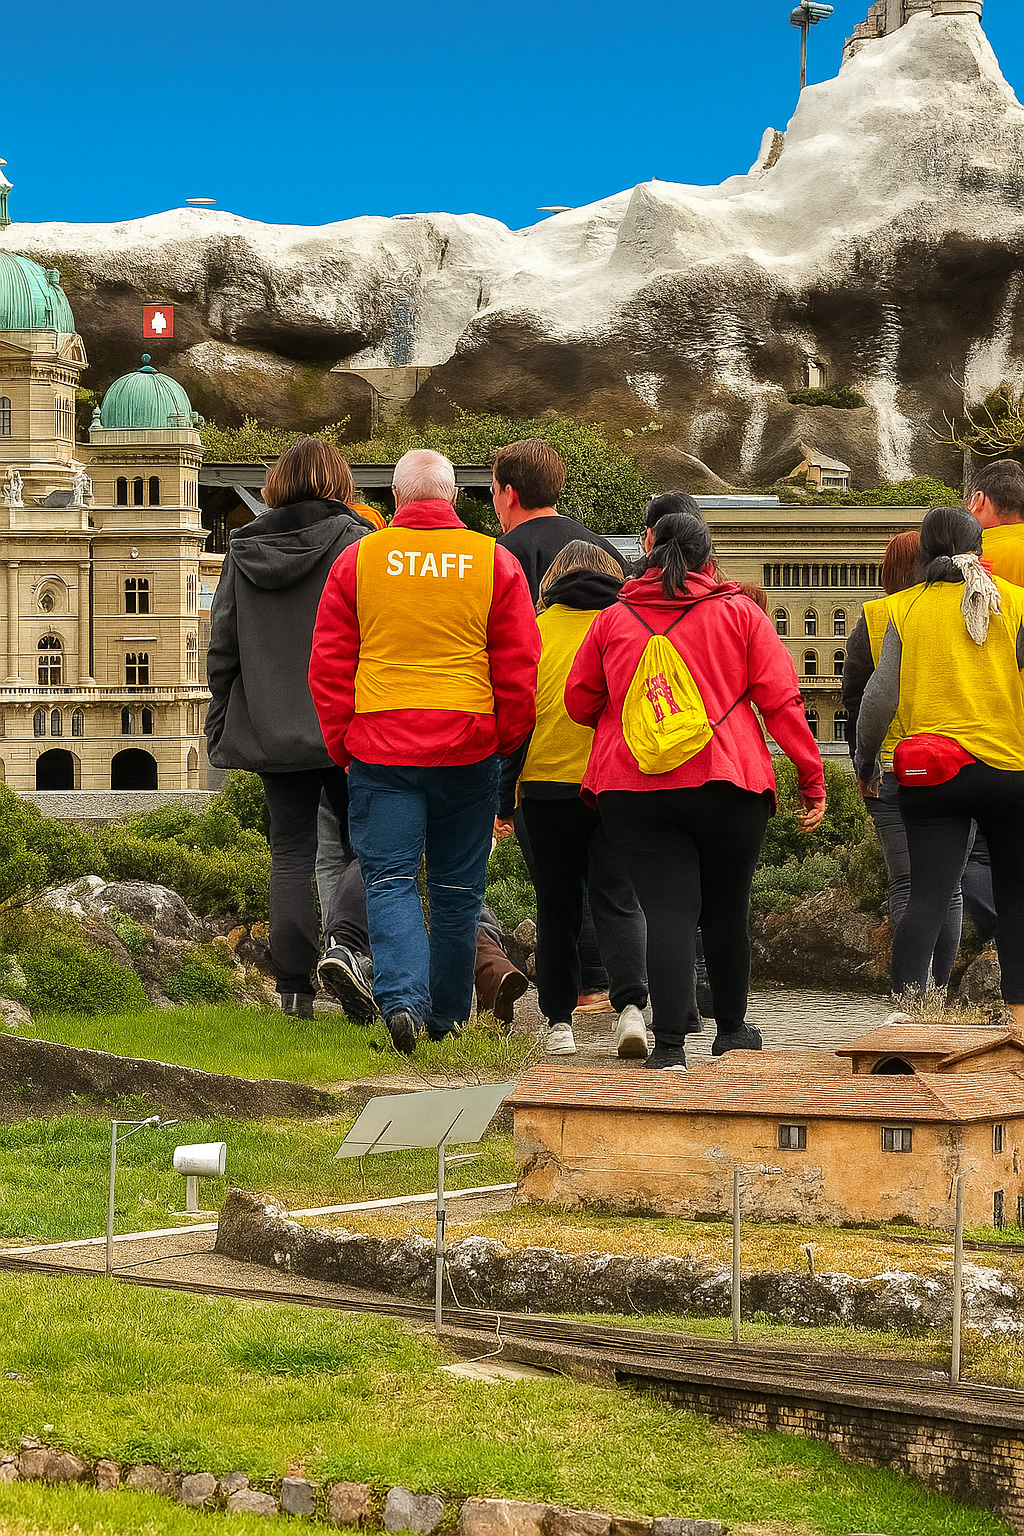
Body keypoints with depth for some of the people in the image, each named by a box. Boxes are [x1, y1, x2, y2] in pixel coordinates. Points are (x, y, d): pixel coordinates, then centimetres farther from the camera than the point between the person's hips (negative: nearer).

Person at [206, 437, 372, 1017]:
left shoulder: (243, 549, 7)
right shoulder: (353, 542, -6)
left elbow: (221, 646, 10)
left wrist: (221, 727, 17)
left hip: (270, 730, 3)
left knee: (291, 851, 7)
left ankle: (295, 985, 3)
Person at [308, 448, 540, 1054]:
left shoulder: (359, 560, 2)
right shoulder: (494, 562, 1)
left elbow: (329, 664, 4)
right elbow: (521, 669, 2)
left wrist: (342, 743, 12)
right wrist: (507, 743, 13)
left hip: (380, 748, -1)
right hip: (467, 749, 1)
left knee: (391, 878, 3)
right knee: (458, 888, 12)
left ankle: (403, 997, -18)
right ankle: (447, 1014, 19)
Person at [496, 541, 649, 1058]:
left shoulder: (535, 630, 3)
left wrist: (503, 801, 7)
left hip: (548, 785, 0)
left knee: (557, 906, 11)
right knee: (618, 901, 3)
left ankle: (559, 1022, 13)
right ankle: (631, 1005, -17)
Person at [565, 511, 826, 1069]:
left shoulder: (613, 620, 9)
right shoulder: (739, 613, 6)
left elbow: (578, 703, 16)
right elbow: (781, 699, 0)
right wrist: (811, 778, 3)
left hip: (633, 788, 0)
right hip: (726, 782, 0)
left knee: (666, 909, -3)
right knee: (727, 906, 15)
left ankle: (669, 1044, -14)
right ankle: (731, 1029, 28)